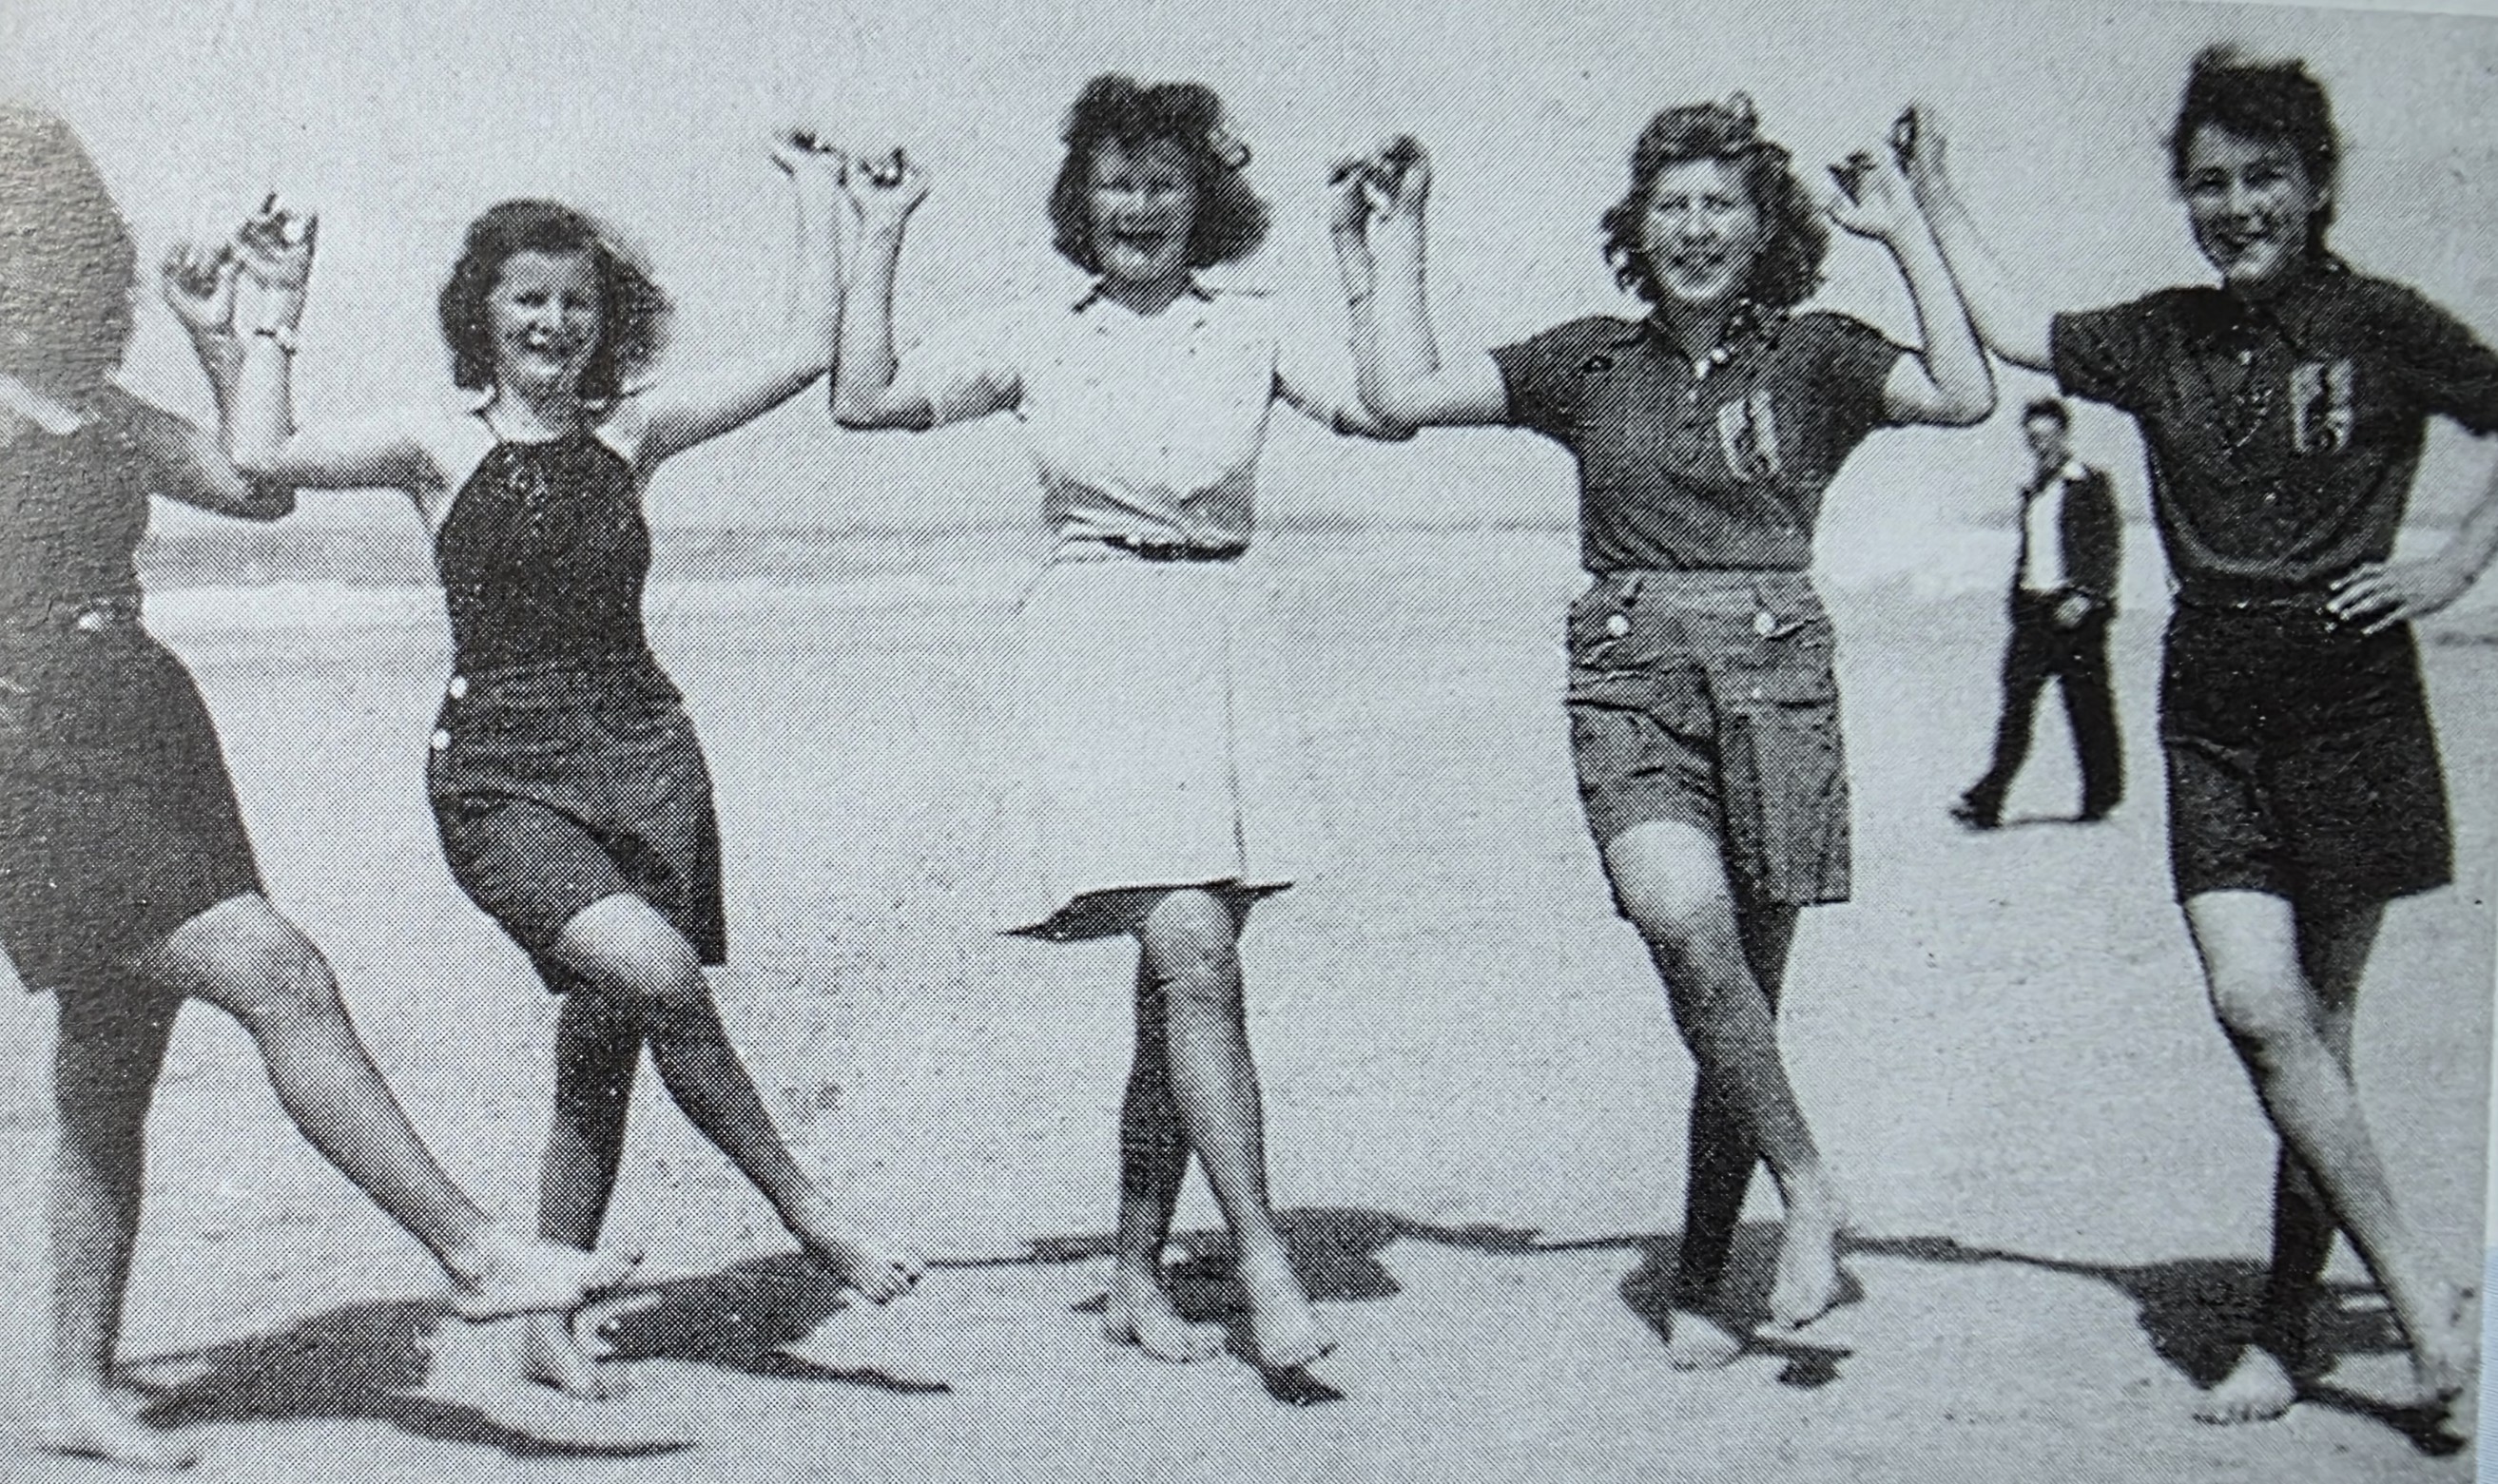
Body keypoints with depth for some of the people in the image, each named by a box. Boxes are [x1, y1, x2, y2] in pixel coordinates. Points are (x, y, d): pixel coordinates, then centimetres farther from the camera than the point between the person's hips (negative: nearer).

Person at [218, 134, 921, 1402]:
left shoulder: (630, 430, 9)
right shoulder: (438, 446, 2)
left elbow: (803, 356, 8)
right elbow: (261, 457, -11)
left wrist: (818, 198, 12)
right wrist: (279, 310, -4)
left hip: (643, 760, 3)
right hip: (499, 778, -3)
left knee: (601, 1048, 5)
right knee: (655, 971, -25)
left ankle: (551, 1326, 18)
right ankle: (804, 1211, -7)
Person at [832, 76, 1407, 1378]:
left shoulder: (1249, 332, 12)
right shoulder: (1040, 343, 11)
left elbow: (1385, 410, 0)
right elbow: (866, 400, 6)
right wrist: (878, 239, 8)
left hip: (1222, 648, 2)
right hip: (1093, 647, -2)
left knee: (1184, 972, 4)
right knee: (1191, 952, -17)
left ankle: (1138, 1277, 15)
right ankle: (1264, 1268, -15)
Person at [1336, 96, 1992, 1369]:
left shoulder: (1812, 356, 8)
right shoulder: (1591, 362, 12)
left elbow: (1966, 396, -8)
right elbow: (1405, 394, 5)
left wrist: (1906, 233, -3)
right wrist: (1396, 234, 10)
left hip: (1774, 678, 0)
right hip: (1628, 676, 0)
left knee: (1742, 992, 1)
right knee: (1683, 916, -27)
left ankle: (1698, 1294, 12)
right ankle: (1807, 1189, -12)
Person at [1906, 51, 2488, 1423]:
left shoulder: (2382, 327, -1)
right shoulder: (2163, 339, 10)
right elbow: (2012, 335, 16)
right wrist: (1936, 199, 20)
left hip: (2347, 691, -3)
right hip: (2208, 703, 3)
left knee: (2313, 1022, 1)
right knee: (2255, 1003, -10)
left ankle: (2285, 1333, 10)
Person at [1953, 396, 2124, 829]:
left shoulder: (2091, 484, -1)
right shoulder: (2031, 490, 17)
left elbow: (2109, 547, -7)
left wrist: (2084, 598, -15)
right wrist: (2020, 598, 14)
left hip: (2077, 610, -5)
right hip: (2032, 608, 5)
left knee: (2088, 705, 2)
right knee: (2016, 701, -4)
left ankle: (2101, 796, 16)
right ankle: (1987, 801, -12)